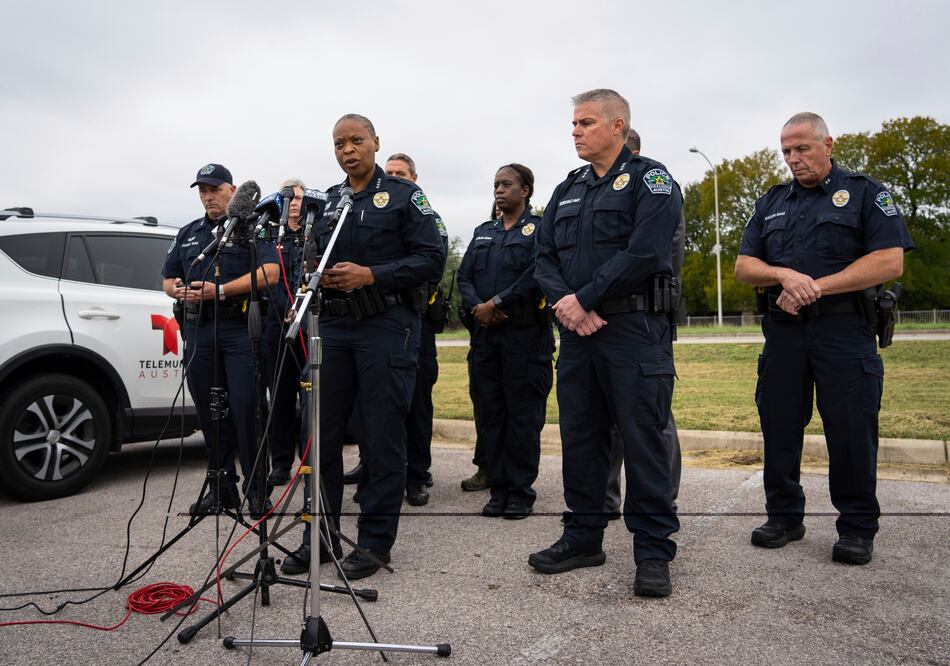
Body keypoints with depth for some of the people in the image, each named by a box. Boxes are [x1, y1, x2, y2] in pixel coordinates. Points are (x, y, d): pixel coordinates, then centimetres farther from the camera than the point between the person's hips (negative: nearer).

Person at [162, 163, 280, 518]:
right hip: (198, 330, 6)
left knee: (246, 409, -9)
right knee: (210, 413, 8)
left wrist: (221, 291, -16)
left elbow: (270, 272, -10)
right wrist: (179, 290, 0)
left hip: (239, 329, -6)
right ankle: (222, 486, 18)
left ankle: (256, 489, -1)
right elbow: (168, 278, 25)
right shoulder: (188, 234, 22)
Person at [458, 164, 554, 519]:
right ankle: (498, 488, 17)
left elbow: (536, 275, -14)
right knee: (490, 412, 7)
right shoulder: (483, 232, 19)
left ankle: (521, 492, 9)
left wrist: (496, 303, -15)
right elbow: (464, 276, 11)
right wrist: (477, 307, -8)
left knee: (523, 414, -1)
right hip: (485, 334, 6)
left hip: (525, 333, -5)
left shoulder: (539, 229, 1)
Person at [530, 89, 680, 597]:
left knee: (642, 439, -2)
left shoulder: (649, 178, 0)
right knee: (579, 437, 11)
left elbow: (644, 253, -14)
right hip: (577, 329, 7)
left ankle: (653, 551, 10)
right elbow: (545, 258, 12)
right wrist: (565, 302, -8)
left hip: (634, 328, -6)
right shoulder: (567, 191, 19)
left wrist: (585, 298, -13)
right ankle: (583, 538, 24)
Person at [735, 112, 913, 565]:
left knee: (852, 431, -1)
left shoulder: (864, 193, 5)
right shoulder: (772, 203, 17)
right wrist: (784, 275, -13)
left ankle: (857, 527, 13)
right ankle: (784, 517, 20)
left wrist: (817, 286, -15)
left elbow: (890, 261, -7)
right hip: (783, 331, 4)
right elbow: (744, 267, 9)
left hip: (844, 330, -4)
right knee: (778, 427, 6)